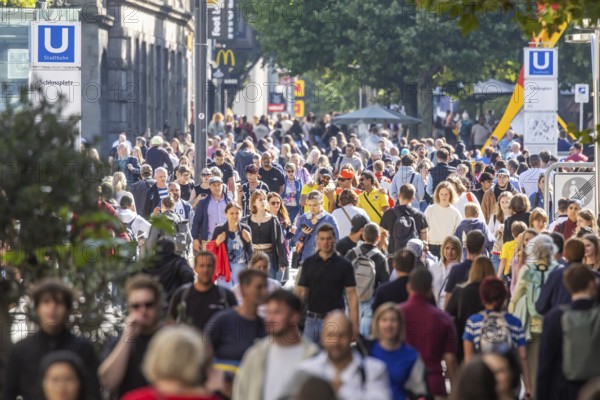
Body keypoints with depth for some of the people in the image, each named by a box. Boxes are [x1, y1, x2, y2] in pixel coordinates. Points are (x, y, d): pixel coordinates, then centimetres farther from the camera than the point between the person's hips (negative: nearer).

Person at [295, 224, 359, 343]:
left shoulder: (344, 265, -2)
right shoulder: (308, 263, 5)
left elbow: (351, 295, -3)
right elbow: (301, 291, 5)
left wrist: (354, 324, -9)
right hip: (312, 319, 2)